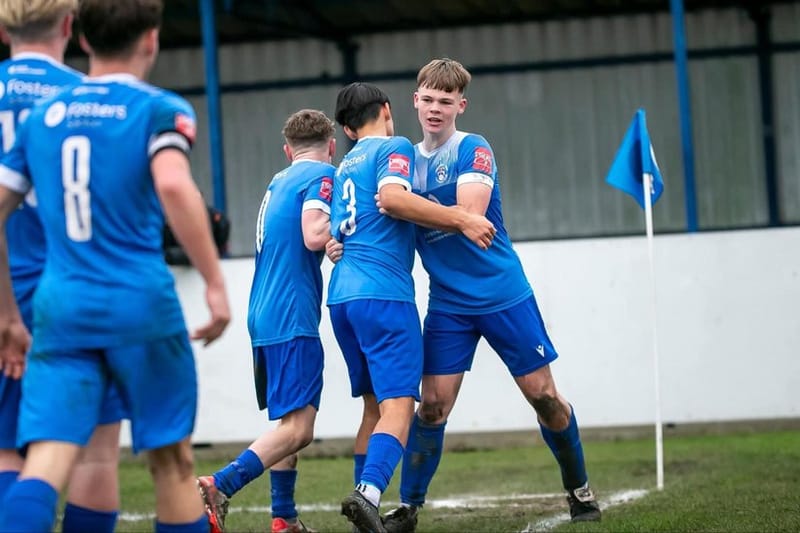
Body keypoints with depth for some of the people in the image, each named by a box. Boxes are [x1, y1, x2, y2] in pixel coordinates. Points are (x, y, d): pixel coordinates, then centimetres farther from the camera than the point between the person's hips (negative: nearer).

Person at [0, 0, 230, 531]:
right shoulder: (160, 109, 0)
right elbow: (173, 187, -19)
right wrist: (215, 282, -16)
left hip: (60, 308, 3)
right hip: (140, 306, -3)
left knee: (46, 462, -8)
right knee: (172, 460, 11)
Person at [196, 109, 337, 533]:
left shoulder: (278, 181, 20)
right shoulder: (321, 175, -5)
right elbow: (314, 237, -19)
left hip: (264, 318, 9)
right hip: (293, 319, -9)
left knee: (289, 422, 15)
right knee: (298, 427, -13)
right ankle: (218, 488, -26)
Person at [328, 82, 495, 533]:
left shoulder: (344, 167, 24)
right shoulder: (395, 147, 2)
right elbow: (392, 196, -17)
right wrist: (460, 219, -16)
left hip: (342, 294, 8)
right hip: (384, 293, -8)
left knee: (375, 406, 15)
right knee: (399, 406, -15)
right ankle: (369, 492, -36)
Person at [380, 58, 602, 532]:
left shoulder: (474, 150, -11)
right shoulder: (408, 159, 6)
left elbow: (469, 215, -26)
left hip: (503, 294, -3)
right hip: (447, 304, 4)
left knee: (543, 394, 2)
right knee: (432, 404, -5)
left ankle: (579, 488, 22)